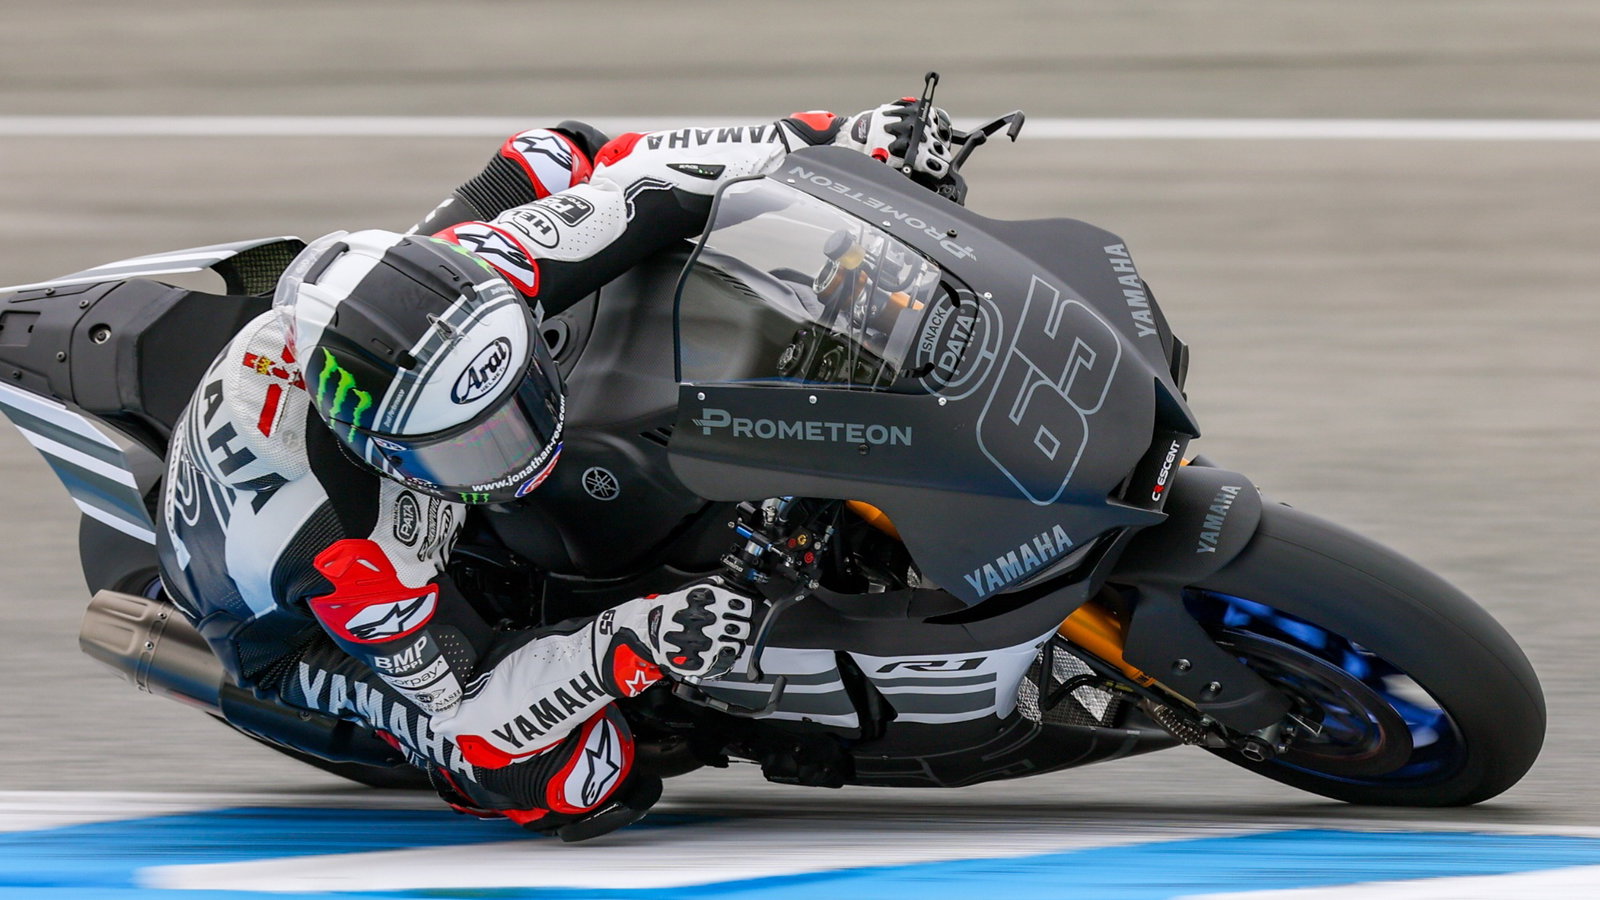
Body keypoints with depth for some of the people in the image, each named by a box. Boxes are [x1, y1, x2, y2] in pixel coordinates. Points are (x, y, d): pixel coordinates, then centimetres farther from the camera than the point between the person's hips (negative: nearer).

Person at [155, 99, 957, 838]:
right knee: (567, 778, -27)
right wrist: (633, 649, -44)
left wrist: (843, 141, -24)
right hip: (291, 623, -5)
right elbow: (461, 707, -33)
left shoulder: (449, 275, -35)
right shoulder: (346, 549, -46)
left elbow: (626, 174, -22)